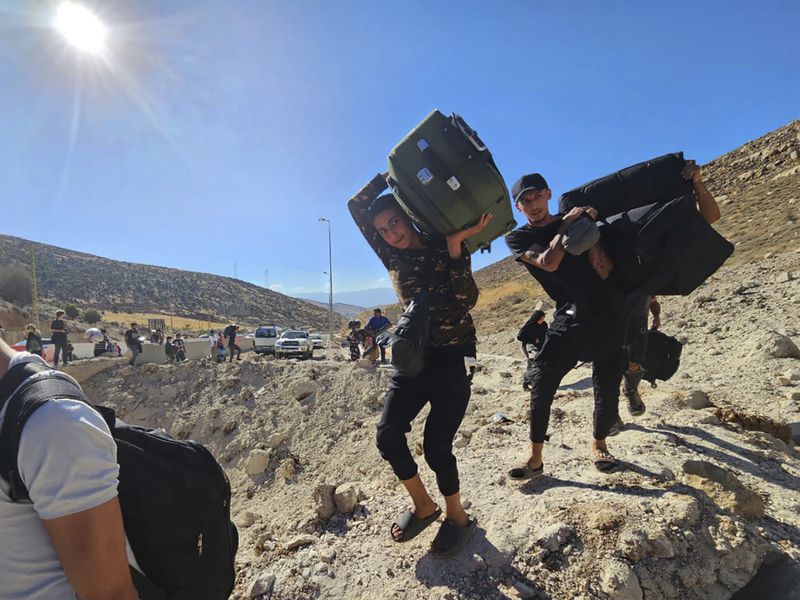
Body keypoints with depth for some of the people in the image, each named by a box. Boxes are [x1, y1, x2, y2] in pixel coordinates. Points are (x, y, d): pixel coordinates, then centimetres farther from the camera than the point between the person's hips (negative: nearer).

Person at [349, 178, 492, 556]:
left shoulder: (445, 247, -3)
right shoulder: (392, 256, 7)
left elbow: (468, 299, -17)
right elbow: (356, 206, 6)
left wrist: (455, 245, -23)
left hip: (453, 357, -4)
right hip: (415, 355, 5)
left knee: (435, 444, -6)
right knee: (388, 435, -5)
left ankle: (457, 517, 22)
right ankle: (423, 505, 21)